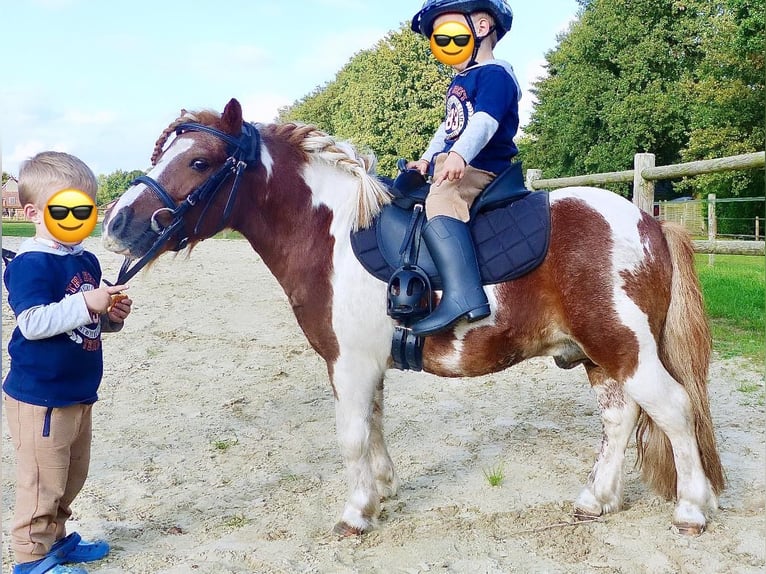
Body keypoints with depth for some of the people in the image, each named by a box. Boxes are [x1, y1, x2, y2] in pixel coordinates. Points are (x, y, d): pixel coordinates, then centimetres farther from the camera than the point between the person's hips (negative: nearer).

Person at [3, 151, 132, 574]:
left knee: (72, 475, 21)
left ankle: (55, 538, 39)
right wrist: (86, 304, -30)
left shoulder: (87, 262, 9)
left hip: (79, 393, 9)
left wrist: (113, 315, -1)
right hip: (39, 396, -9)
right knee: (43, 479, 2)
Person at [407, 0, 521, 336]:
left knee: (441, 202, -38)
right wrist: (427, 158, 23)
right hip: (449, 168, 11)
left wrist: (459, 154, -43)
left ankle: (464, 296, -52)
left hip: (479, 169, -11)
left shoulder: (494, 75, -10)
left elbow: (484, 121, -27)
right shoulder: (460, 82, 21)